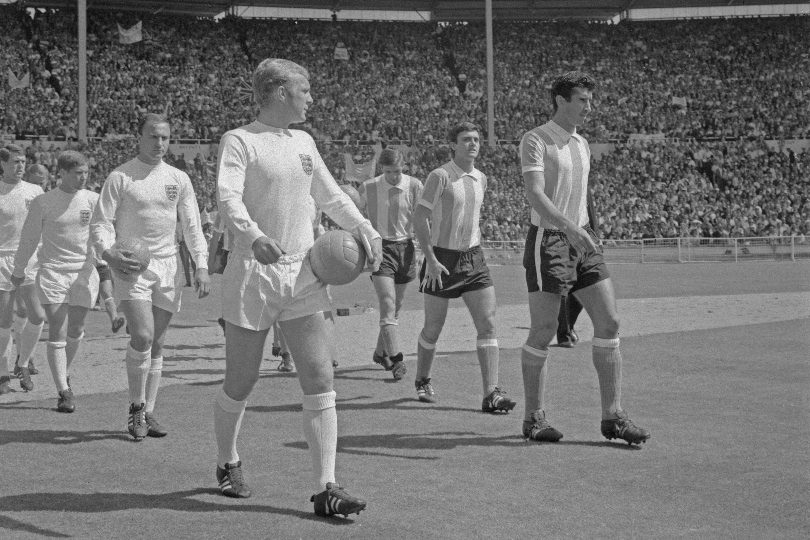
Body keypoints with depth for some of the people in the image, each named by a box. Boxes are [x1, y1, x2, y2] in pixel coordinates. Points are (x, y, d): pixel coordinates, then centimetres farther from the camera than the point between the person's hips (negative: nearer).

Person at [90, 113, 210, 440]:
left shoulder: (178, 179, 10)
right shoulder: (120, 177, -1)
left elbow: (192, 227, 11)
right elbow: (100, 223, -2)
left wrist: (201, 266, 1)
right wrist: (109, 253, -20)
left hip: (167, 266, 4)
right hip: (131, 266, -4)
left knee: (157, 343, 7)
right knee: (142, 336, -18)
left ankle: (148, 412, 17)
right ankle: (136, 408, 0)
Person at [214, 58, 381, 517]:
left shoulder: (304, 142, 16)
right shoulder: (240, 141, -5)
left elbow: (330, 195, 25)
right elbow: (228, 197, -20)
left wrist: (363, 226, 7)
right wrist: (254, 237, -39)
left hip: (305, 273, 5)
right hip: (254, 273, -5)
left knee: (321, 382, -6)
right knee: (240, 384, 6)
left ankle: (326, 488, -7)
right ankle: (228, 466, 32)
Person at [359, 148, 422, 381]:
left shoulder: (414, 186, -3)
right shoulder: (368, 188, -3)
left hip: (405, 247, 2)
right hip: (380, 248, -2)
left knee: (396, 306, 12)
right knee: (387, 303, -15)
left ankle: (380, 352, 31)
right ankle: (396, 359, -20)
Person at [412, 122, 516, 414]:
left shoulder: (481, 179, 10)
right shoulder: (440, 176, -10)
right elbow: (420, 217, -12)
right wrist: (431, 260, -17)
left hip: (473, 257, 5)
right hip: (441, 259, -5)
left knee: (487, 323, -8)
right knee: (433, 328, 6)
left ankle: (491, 393, -11)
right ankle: (422, 381, 30)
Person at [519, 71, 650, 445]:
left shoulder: (582, 145, 16)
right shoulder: (535, 140, -8)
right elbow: (534, 193, -23)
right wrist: (569, 226, -36)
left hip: (581, 239, 7)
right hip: (547, 240, -7)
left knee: (609, 322, -2)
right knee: (543, 332, -3)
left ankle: (612, 417, 2)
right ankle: (534, 419, 10)